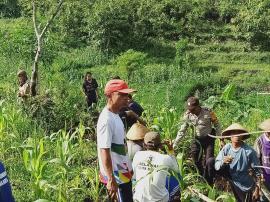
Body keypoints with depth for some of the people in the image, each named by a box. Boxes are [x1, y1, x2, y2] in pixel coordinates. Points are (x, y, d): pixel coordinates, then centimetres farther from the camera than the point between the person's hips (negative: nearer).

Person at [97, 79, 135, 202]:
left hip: (123, 171, 9)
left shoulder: (115, 115, 5)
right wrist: (111, 180, -25)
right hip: (116, 175, -9)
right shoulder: (106, 120, -24)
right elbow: (104, 151, -26)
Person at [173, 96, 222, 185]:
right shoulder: (187, 115, -15)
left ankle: (209, 183, 12)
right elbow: (182, 131, -4)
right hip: (197, 139, 3)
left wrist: (221, 139, -7)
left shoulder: (208, 112, -23)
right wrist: (175, 144, -6)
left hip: (208, 138, -3)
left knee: (209, 160, -5)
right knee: (196, 160, 6)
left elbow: (217, 125, -8)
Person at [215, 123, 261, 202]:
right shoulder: (226, 148, -14)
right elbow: (216, 166, -17)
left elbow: (257, 171, -16)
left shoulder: (250, 151, -23)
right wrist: (223, 162, -38)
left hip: (245, 186, -2)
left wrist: (257, 189, -16)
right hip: (232, 181, 3)